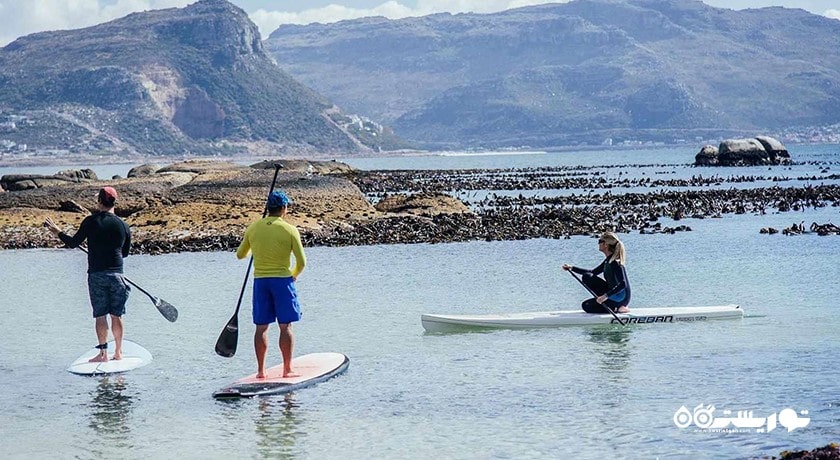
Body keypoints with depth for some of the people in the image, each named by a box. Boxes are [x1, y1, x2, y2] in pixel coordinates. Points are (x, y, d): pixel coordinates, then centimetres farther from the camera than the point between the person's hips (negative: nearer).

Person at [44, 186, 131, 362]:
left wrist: (58, 232, 14)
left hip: (96, 275, -2)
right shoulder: (123, 226, 1)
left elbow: (74, 243, -2)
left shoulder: (91, 221, -8)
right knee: (116, 315, 9)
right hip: (116, 274, 2)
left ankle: (103, 353, 1)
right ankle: (118, 352, 12)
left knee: (100, 315, 3)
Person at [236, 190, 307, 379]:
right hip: (282, 280, -3)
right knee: (285, 327, 2)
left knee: (261, 327, 7)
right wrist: (294, 275, 14)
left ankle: (261, 370, 7)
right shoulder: (290, 230, -7)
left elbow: (240, 255, 15)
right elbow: (301, 262, -6)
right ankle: (287, 369, 4)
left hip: (260, 281, 3)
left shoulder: (253, 228, 3)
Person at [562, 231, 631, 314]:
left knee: (586, 306, -6)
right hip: (613, 294, 9)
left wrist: (605, 296, -34)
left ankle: (616, 309, -7)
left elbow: (623, 284, -30)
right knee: (587, 277, 6)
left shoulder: (615, 262, -22)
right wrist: (572, 268, 13)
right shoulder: (609, 260, 8)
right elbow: (593, 272, 20)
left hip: (620, 299, -9)